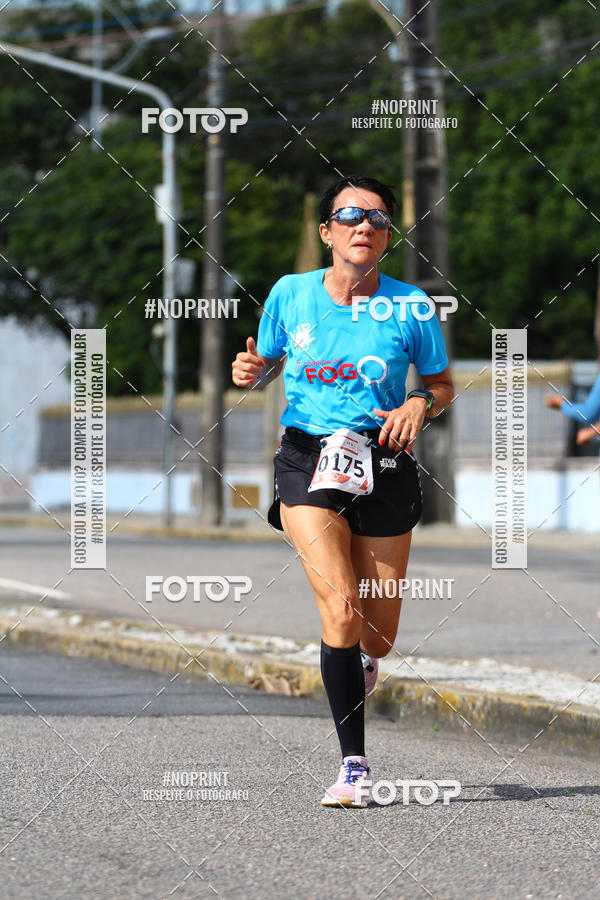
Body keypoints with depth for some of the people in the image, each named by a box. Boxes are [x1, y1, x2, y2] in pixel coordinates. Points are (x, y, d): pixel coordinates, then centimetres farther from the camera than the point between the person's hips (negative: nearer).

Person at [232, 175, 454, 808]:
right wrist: (250, 371, -8)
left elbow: (442, 384, 12)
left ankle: (358, 663, 47)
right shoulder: (291, 294, 0)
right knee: (341, 611, -20)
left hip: (384, 465, 1)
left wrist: (419, 406, -10)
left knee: (377, 636, 6)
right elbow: (268, 366, 15)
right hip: (308, 460, -1)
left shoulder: (411, 308, -2)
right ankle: (354, 766, -13)